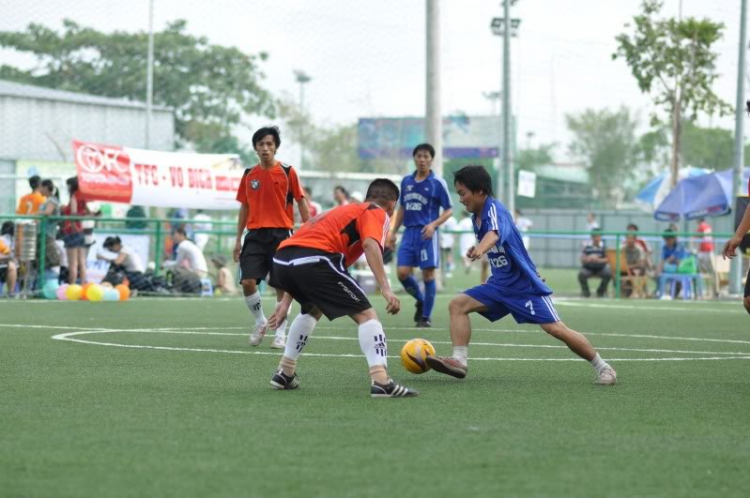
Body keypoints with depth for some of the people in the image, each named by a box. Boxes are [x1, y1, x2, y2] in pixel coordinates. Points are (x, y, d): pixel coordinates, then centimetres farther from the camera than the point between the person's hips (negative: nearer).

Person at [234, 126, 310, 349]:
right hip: (255, 234, 2)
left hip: (281, 234, -2)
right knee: (248, 282, -9)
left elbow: (301, 203, 3)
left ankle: (281, 333, 10)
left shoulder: (287, 172, -1)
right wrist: (238, 239, 13)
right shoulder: (249, 175, 8)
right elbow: (244, 207, 15)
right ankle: (260, 322, 15)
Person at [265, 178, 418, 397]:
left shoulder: (339, 211, 37)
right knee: (366, 314, -1)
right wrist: (385, 289, -17)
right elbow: (371, 244, -9)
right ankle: (381, 381, -15)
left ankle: (285, 373, 35)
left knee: (313, 310, 35)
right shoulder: (378, 213, 14)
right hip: (315, 258, -8)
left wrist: (286, 301, 40)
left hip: (281, 258, 8)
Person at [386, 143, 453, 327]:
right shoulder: (406, 181, 11)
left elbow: (449, 210, -1)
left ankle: (425, 316, 6)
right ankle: (420, 299, 21)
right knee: (402, 272, -6)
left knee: (428, 274, -4)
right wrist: (393, 232, 15)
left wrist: (434, 224, -16)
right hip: (409, 232, 4)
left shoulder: (438, 183, -3)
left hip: (427, 234, -4)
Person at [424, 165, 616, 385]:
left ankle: (602, 367, 1)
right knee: (457, 305, -7)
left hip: (525, 284, -8)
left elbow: (495, 234, -45)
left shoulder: (494, 209, -19)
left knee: (555, 328, -13)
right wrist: (477, 248, 9)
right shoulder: (476, 217, 6)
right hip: (500, 285, 8)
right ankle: (459, 361, -14)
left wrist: (481, 249, -63)